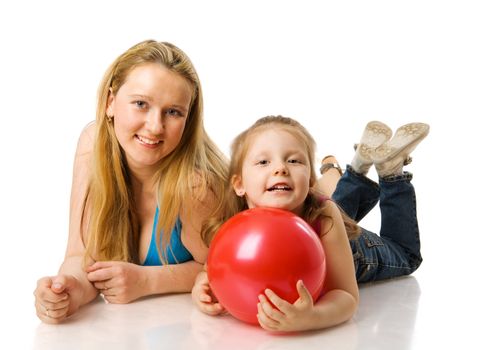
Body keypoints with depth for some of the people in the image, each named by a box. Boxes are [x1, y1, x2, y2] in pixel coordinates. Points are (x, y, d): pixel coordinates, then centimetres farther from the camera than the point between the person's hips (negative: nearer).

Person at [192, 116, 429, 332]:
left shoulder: (323, 216, -45)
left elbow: (346, 296, -45)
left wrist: (311, 318, -67)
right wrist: (203, 285, -43)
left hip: (356, 249, -1)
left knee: (405, 255, 30)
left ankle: (391, 170, 34)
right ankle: (360, 167, 37)